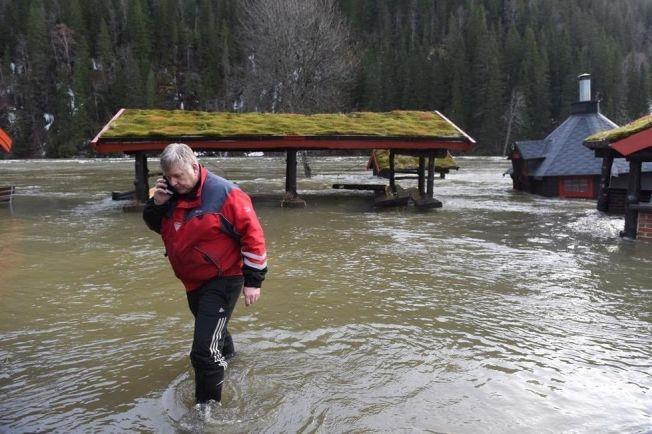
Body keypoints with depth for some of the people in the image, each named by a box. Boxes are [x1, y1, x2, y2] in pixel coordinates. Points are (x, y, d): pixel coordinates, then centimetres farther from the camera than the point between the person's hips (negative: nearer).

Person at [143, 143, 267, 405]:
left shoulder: (224, 193, -20)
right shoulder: (172, 194, 0)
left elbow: (253, 235, -17)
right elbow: (156, 226, 14)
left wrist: (253, 280, -16)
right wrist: (157, 204, -8)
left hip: (222, 282, -7)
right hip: (193, 282, 8)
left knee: (204, 350, -13)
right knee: (213, 331, 30)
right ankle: (227, 356, 60)